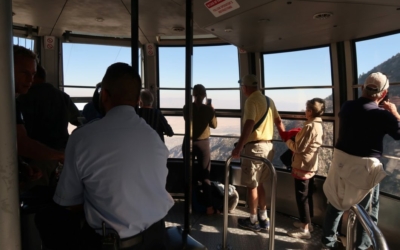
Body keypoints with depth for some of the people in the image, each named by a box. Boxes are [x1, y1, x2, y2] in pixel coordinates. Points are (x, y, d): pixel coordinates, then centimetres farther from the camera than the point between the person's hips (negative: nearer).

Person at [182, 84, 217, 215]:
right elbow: (214, 125, 5)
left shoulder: (186, 108, -5)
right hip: (203, 143, -1)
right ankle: (209, 207, 4)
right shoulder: (208, 109, -8)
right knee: (205, 176, 3)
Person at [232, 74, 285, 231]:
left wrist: (239, 147, -30)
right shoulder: (268, 100, 13)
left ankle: (253, 221, 16)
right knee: (259, 184, 18)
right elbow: (278, 121, 18)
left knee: (251, 185, 4)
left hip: (255, 147, -9)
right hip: (268, 146, 9)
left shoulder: (251, 101, -13)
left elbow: (249, 125, -26)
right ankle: (263, 219, 25)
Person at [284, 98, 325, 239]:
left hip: (302, 167, -10)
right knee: (307, 196, 19)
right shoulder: (318, 125, 8)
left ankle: (305, 229, 9)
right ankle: (307, 223, 31)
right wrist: (297, 137, 8)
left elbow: (299, 148, -19)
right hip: (311, 166, 10)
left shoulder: (310, 127, -22)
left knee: (301, 198, 0)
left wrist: (288, 140, -5)